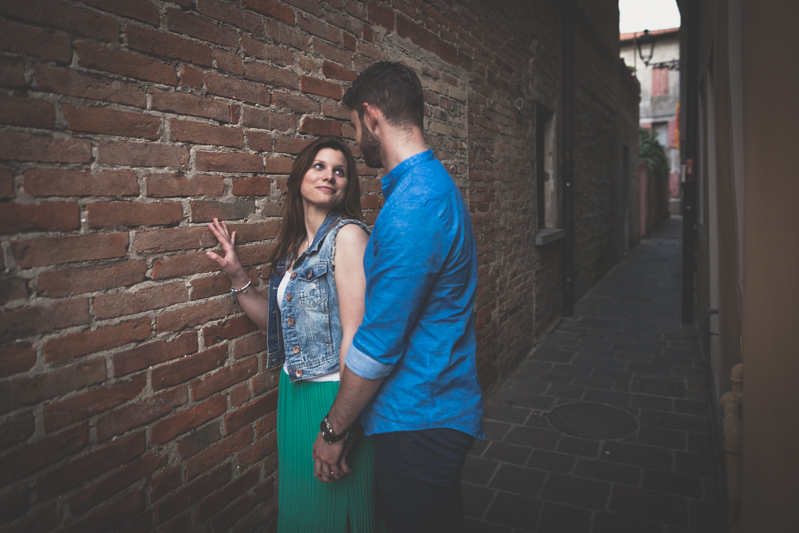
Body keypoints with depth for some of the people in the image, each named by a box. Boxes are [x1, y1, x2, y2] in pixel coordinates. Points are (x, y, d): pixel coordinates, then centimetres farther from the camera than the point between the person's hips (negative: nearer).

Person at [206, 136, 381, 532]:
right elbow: (278, 325, 12)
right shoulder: (293, 244, 8)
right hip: (294, 392, 7)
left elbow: (355, 333, -20)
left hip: (333, 393, -7)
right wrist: (236, 276, 3)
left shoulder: (347, 234, -15)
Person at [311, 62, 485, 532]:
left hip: (418, 420, -10)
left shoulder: (411, 206, -26)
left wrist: (332, 430, -11)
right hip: (443, 408, 10)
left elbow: (379, 342, -24)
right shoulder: (436, 182, 8)